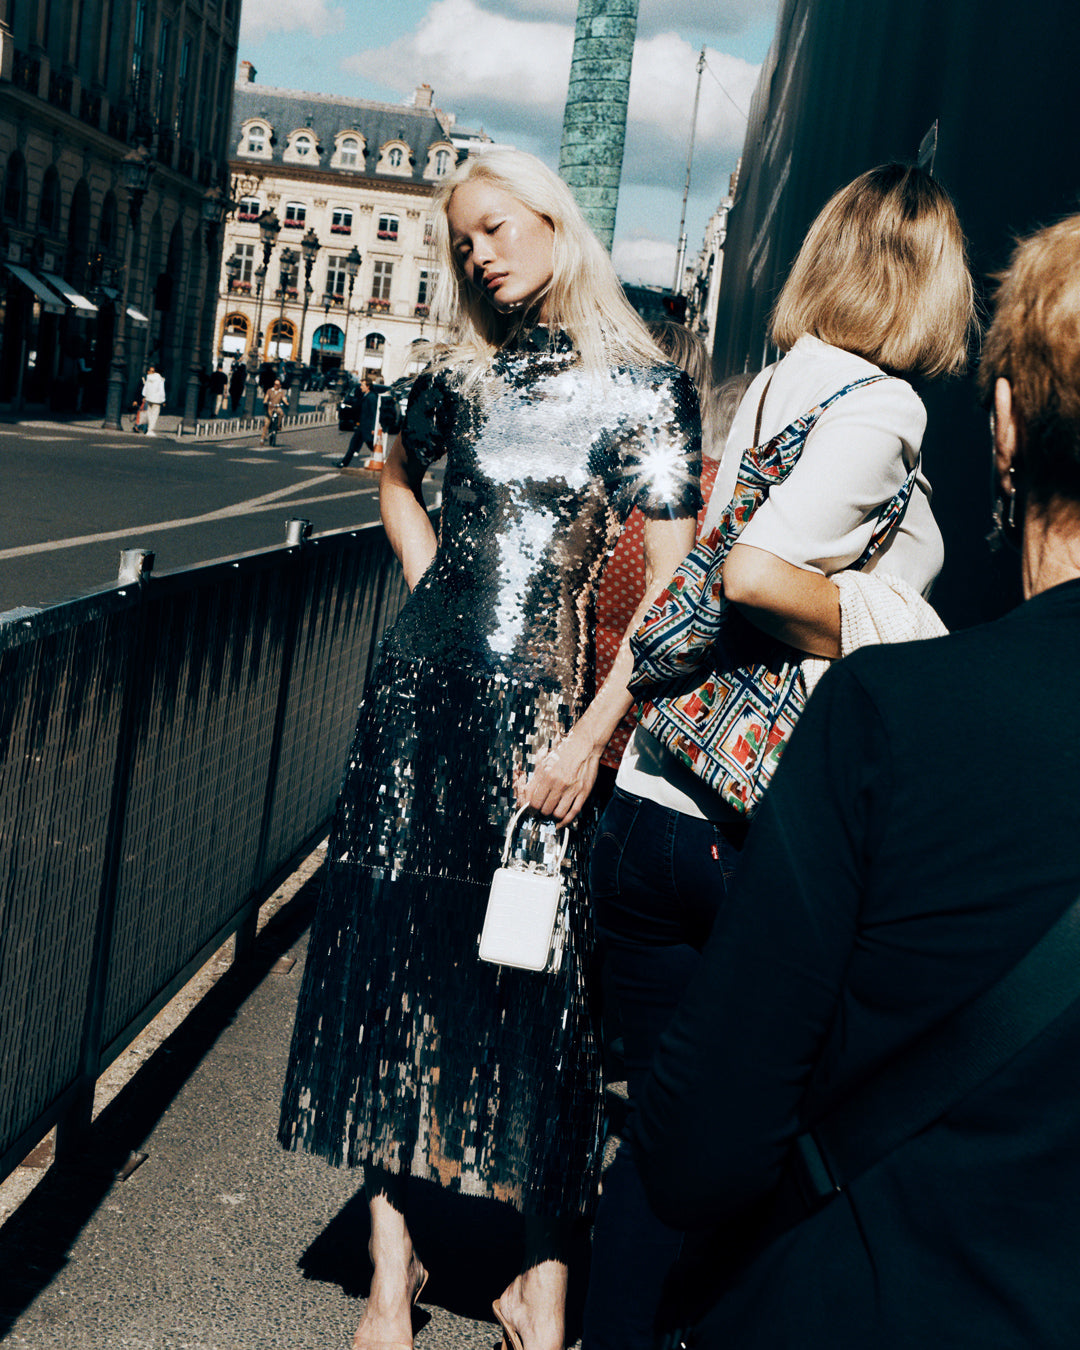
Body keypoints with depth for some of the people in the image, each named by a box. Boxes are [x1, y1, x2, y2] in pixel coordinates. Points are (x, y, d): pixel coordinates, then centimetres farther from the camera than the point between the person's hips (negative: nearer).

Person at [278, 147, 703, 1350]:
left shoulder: (645, 389, -4)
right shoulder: (462, 372, 10)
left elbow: (673, 589, -8)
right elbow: (396, 476, 30)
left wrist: (591, 736, -15)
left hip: (540, 708, -4)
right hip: (421, 690, 4)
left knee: (533, 970, 1)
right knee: (393, 944, 4)